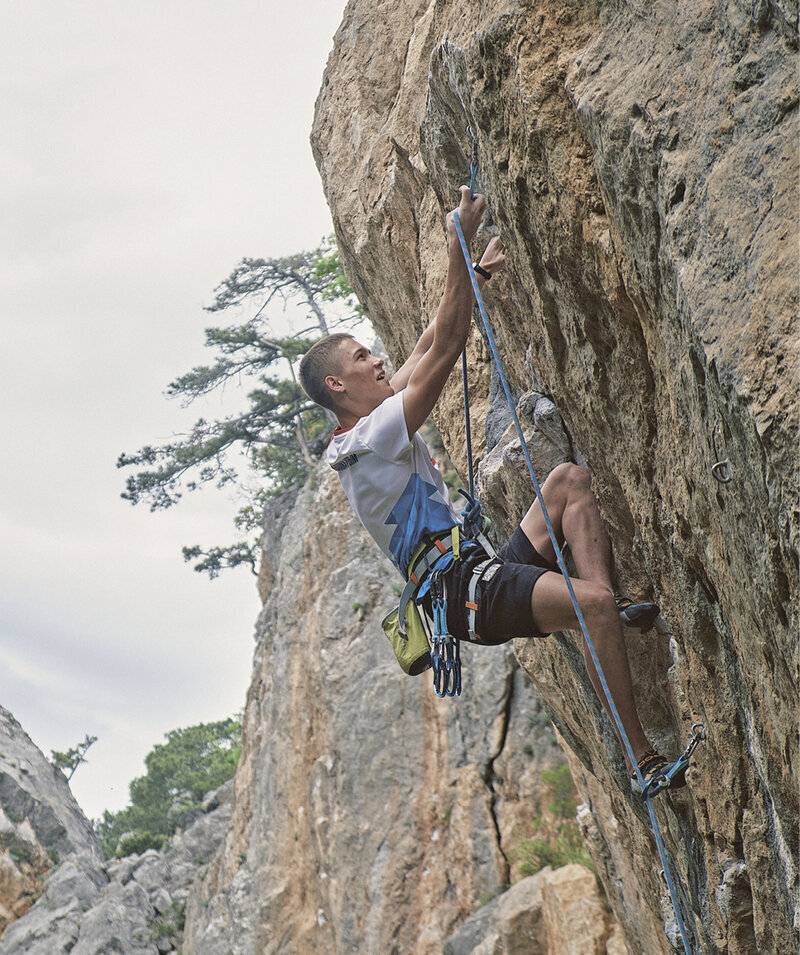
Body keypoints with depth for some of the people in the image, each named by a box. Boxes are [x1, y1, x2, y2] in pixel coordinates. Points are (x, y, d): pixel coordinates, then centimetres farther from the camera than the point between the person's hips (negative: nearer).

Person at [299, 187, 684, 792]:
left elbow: (428, 347, 25)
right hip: (467, 589, -10)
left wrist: (477, 275, 25)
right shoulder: (368, 438, -10)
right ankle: (644, 760, -27)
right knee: (592, 601, -31)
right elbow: (445, 352, -14)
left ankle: (614, 604, -13)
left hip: (483, 573, 10)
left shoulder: (377, 424, 20)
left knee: (570, 478, 5)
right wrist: (460, 251, -14)